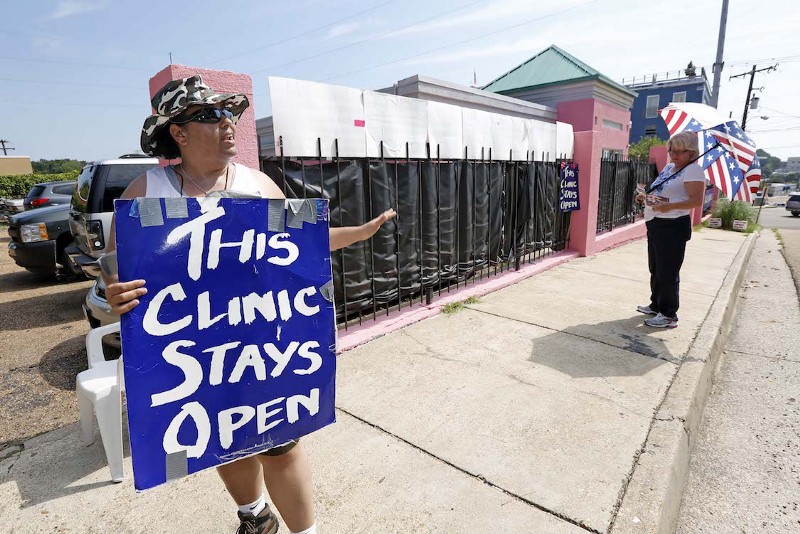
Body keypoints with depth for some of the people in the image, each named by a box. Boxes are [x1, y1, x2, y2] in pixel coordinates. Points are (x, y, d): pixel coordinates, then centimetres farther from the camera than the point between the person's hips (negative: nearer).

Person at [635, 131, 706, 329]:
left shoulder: (693, 170, -11)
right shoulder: (668, 167, 15)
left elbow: (697, 201, -21)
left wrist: (668, 206, -31)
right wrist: (646, 197, 7)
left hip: (673, 226, -9)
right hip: (655, 224, 9)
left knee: (667, 272, -4)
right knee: (655, 268, 18)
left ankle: (669, 315, 7)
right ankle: (656, 305, 32)